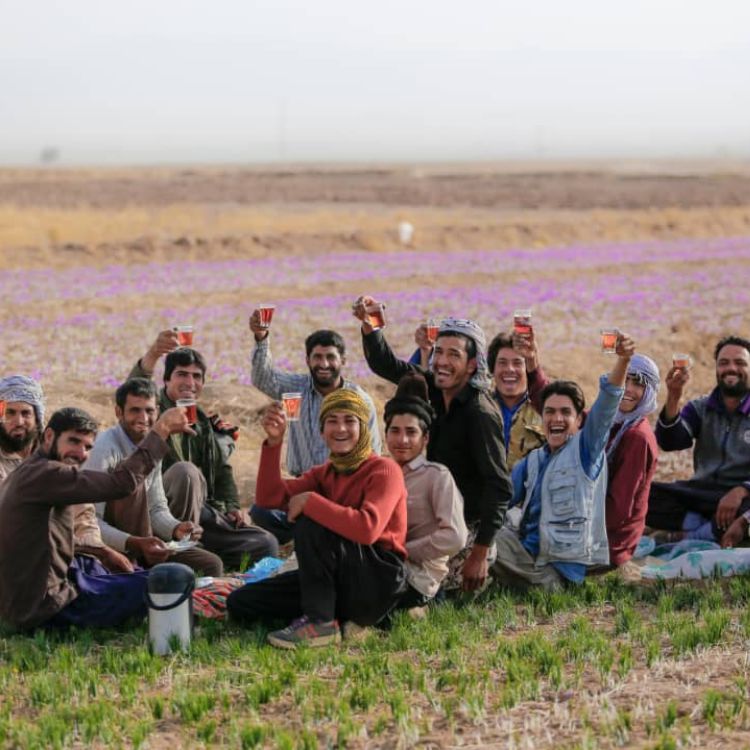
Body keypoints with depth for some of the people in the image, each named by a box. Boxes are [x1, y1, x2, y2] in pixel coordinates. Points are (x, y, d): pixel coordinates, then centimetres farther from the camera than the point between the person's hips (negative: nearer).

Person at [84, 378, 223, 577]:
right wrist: (136, 543, -33)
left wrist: (176, 529, -11)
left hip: (141, 540, 6)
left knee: (211, 564, -6)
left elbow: (157, 509, 11)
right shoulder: (105, 448, -20)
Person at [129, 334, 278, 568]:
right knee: (185, 470, -37)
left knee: (266, 545, -9)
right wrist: (151, 356, -48)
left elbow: (223, 472, 26)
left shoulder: (207, 426, 20)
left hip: (205, 514, 6)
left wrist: (233, 507, 6)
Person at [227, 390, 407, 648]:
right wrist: (274, 443, -12)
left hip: (378, 582, -8)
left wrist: (310, 501, -22)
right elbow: (272, 498, -1)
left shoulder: (384, 470, -10)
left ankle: (321, 621, -22)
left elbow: (368, 529, -28)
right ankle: (346, 615, -1)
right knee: (240, 603, 2)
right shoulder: (324, 474, 13)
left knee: (310, 522, -27)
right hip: (339, 582, 8)